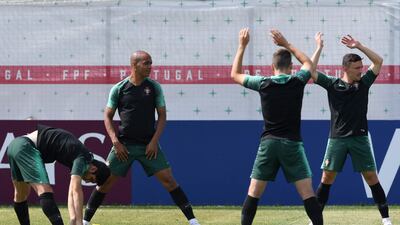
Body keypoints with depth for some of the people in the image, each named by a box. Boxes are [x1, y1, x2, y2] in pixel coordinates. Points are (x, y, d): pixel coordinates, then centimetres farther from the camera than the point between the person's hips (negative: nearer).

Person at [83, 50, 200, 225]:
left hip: (148, 145, 1)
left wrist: (154, 141, -5)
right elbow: (108, 116, 4)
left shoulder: (154, 87, 3)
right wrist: (115, 142, -6)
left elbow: (162, 115, 5)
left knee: (168, 179, -6)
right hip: (124, 145, -1)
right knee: (106, 180, -1)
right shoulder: (119, 89, -1)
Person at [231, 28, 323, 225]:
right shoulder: (297, 82, -1)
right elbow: (309, 64, 22)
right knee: (307, 194, -2)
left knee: (254, 193, 6)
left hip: (268, 142, 1)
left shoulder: (263, 83, 0)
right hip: (292, 144, -1)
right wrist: (287, 45, 23)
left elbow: (235, 74, 16)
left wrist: (242, 46, 21)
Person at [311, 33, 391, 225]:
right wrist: (319, 48, -7)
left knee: (371, 178, -1)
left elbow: (378, 61, 1)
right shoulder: (332, 84, 2)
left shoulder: (364, 83, 7)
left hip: (360, 138, 1)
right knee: (327, 178, 0)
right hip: (337, 138, -1)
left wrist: (358, 46, -4)